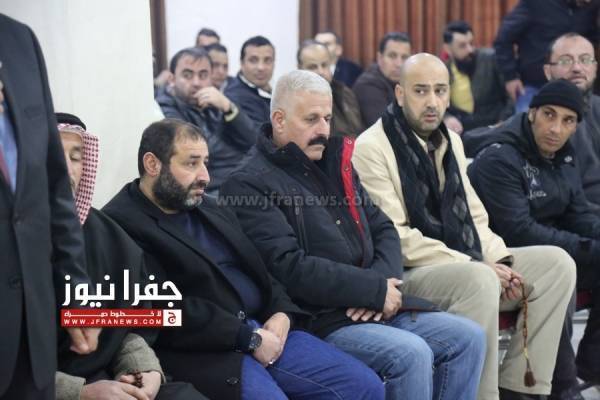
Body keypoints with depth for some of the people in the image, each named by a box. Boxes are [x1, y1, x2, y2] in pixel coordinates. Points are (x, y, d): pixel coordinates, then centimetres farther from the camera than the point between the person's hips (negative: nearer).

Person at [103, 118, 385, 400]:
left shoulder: (208, 209, 19)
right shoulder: (120, 225, -9)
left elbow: (259, 268, 23)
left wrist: (282, 313, 1)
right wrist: (250, 338, -14)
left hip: (265, 329, 8)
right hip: (204, 354, -8)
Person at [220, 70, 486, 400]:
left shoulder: (335, 164, 19)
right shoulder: (248, 185, -9)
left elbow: (382, 230, 16)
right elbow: (290, 267, -19)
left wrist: (382, 284, -7)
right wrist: (375, 289, -15)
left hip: (375, 310, 8)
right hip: (318, 321, -8)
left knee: (468, 338, -2)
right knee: (411, 354, -28)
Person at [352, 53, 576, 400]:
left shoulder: (450, 140, 15)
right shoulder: (371, 148, -11)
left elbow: (474, 217, 16)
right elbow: (395, 238, -18)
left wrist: (499, 261, -4)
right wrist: (472, 265, -19)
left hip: (463, 268, 8)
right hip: (407, 277, -8)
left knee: (556, 263, -5)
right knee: (480, 280, -35)